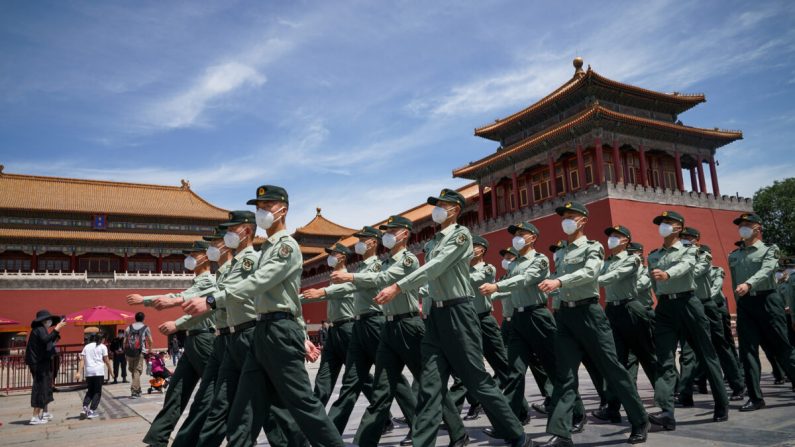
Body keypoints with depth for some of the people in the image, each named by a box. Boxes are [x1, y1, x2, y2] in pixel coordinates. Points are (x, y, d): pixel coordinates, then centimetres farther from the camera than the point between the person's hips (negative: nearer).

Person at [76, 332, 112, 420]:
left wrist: (79, 372, 0)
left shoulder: (86, 346, 15)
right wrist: (111, 372, 12)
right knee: (97, 392, 6)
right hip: (99, 371, -4)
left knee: (90, 391, 17)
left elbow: (82, 360, 5)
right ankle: (92, 411, -2)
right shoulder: (102, 347, 5)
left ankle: (85, 408, -3)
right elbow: (107, 361, 4)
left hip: (88, 372, 4)